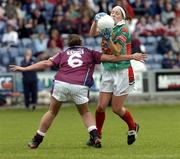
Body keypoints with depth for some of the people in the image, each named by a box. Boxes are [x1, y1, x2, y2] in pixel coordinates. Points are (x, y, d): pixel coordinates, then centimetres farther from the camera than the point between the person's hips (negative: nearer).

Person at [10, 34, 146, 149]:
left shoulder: (63, 53, 23)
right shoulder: (89, 53, 22)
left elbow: (46, 63, 14)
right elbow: (110, 58, 17)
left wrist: (24, 68, 17)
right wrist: (131, 57, 22)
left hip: (61, 83, 1)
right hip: (80, 86, -1)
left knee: (52, 112, 19)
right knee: (85, 113, 21)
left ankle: (36, 141, 22)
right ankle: (95, 135, -1)